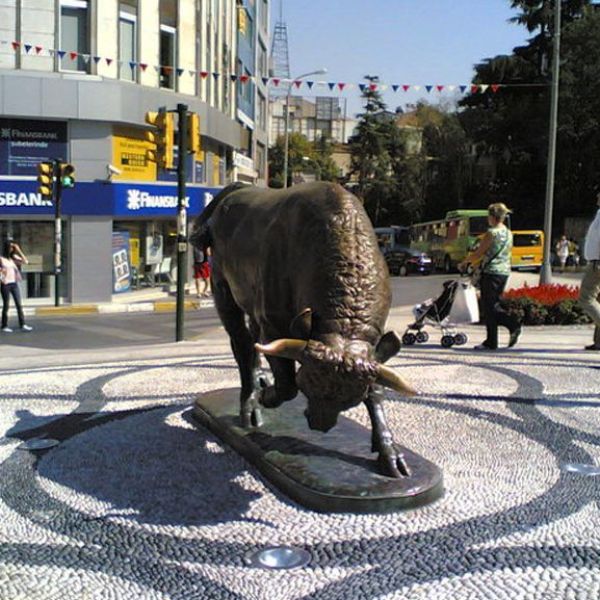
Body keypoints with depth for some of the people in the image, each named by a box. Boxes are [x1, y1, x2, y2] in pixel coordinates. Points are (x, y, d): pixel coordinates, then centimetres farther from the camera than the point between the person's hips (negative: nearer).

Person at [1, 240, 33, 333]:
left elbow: (25, 262, -3)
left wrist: (18, 250, -5)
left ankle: (23, 324, 1)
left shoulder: (14, 257, 8)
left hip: (14, 283, 4)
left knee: (19, 304, 1)